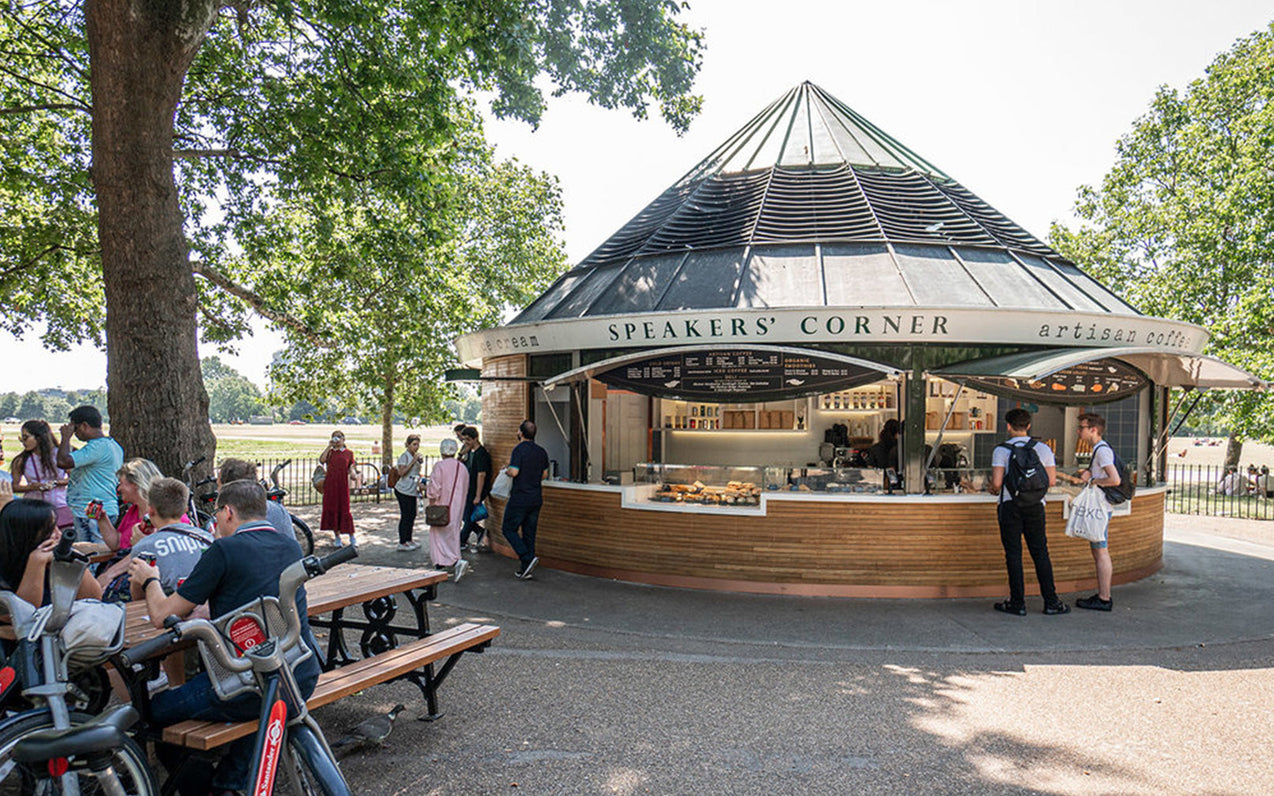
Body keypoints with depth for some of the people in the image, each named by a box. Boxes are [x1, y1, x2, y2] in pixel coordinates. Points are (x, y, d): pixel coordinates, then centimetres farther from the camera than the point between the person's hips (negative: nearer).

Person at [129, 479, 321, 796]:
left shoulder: (224, 550, -11)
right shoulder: (291, 547, 9)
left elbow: (161, 616, -4)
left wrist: (150, 580, 16)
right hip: (303, 681, 7)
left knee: (156, 709, 13)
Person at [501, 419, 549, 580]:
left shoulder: (519, 449, -14)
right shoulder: (542, 452, 8)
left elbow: (514, 472, -22)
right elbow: (544, 474, 15)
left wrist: (507, 469, -1)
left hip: (520, 499, -7)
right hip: (536, 497, 7)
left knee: (509, 529, 5)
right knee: (529, 532, 11)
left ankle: (528, 558, -10)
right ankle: (525, 569, 14)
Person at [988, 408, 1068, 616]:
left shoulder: (1001, 450, -5)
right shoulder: (1043, 448, 4)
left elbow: (997, 482, -12)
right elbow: (1051, 481, 4)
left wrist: (994, 489, 11)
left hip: (1010, 505, -3)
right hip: (1035, 505, 3)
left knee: (1013, 554, 2)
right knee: (1040, 552, 9)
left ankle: (1018, 603, 6)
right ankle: (1051, 602, 11)